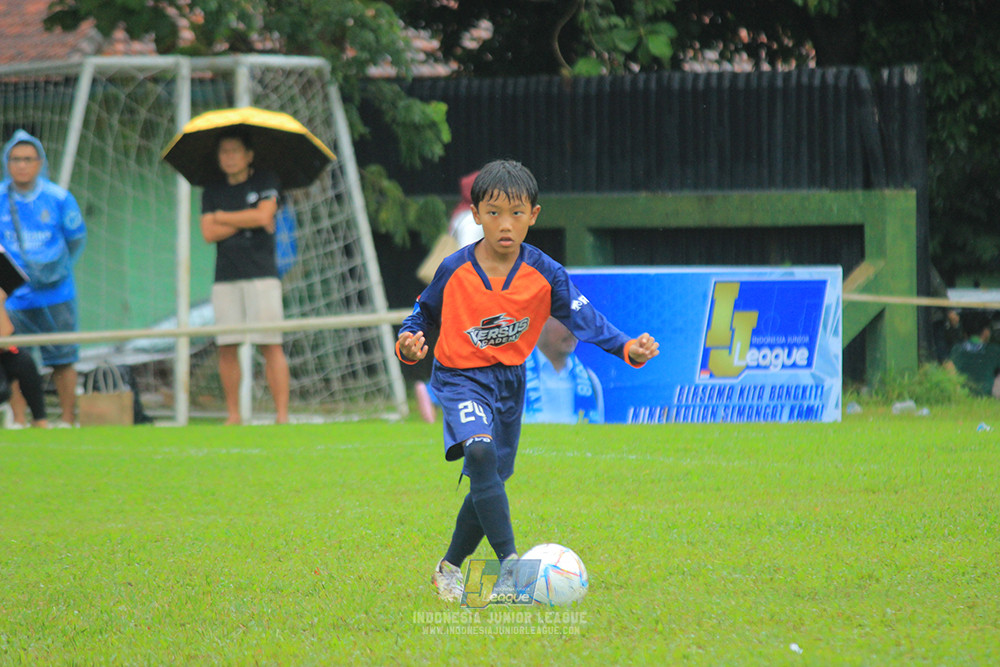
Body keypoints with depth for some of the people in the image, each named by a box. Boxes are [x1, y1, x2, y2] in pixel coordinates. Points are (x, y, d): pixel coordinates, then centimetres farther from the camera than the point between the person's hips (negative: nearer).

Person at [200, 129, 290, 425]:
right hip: (226, 277, 3)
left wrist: (223, 217, 2)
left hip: (261, 275, -3)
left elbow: (263, 215, -9)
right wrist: (247, 220, -4)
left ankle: (282, 414, -10)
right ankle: (233, 415, 2)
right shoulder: (212, 192, 14)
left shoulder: (265, 182, 7)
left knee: (270, 345, -8)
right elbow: (209, 233, 2)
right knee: (227, 348, -2)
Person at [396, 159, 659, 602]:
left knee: (486, 483, 11)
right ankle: (510, 565, -34)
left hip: (509, 380, 3)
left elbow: (584, 318, -12)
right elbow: (424, 315, 3)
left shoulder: (545, 274, -10)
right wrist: (409, 345, -18)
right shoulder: (454, 271, -12)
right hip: (461, 378, -3)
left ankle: (449, 568, 35)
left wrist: (628, 348, -27)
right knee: (480, 450, -30)